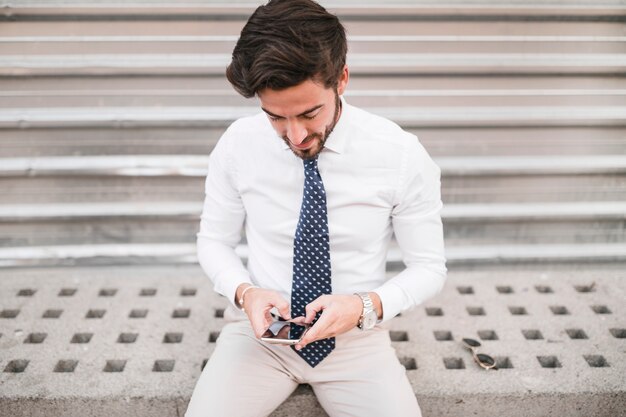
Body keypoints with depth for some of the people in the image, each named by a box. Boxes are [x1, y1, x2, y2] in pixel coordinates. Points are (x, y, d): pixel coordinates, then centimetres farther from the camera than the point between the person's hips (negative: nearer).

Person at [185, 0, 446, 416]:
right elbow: (214, 242, 3)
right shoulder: (237, 145, -10)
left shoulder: (403, 155, -15)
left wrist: (367, 305, -24)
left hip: (358, 336, 0)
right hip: (261, 328, 1)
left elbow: (429, 268, -5)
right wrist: (244, 292, -17)